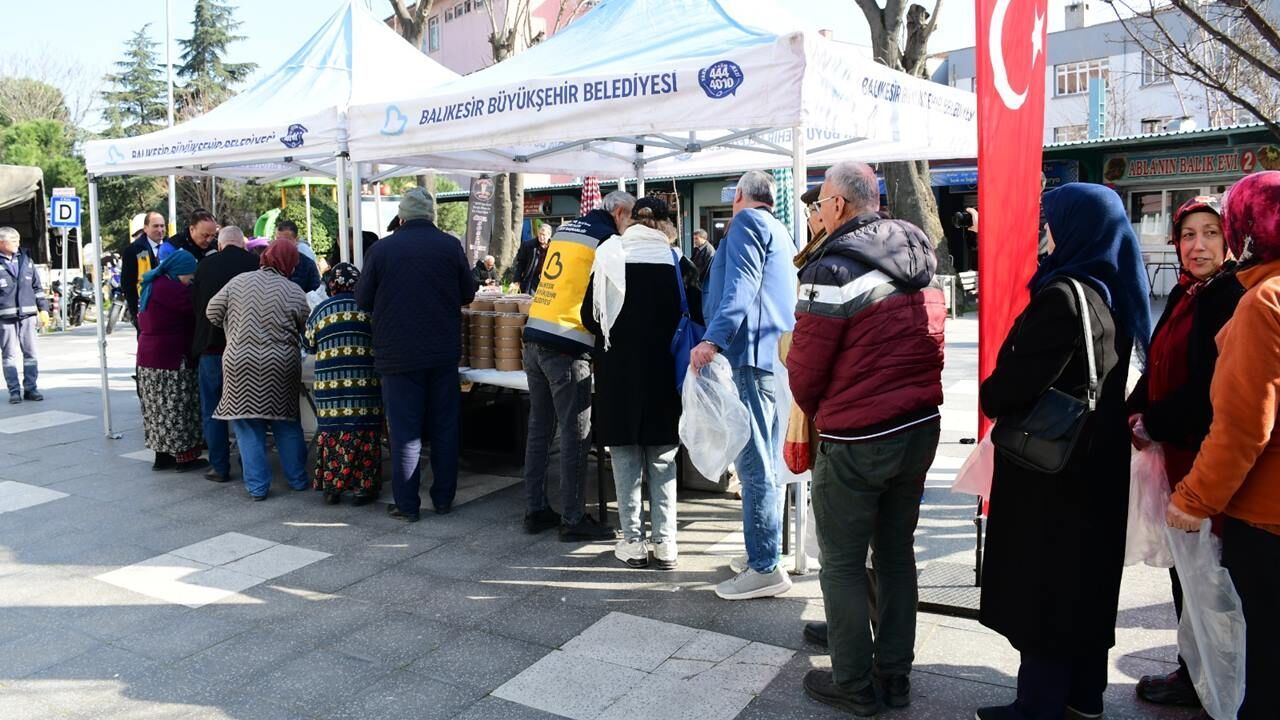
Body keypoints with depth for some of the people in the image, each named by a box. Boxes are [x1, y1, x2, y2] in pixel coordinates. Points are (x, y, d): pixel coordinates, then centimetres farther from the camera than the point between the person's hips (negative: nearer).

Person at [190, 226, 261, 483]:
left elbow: (194, 304, 4)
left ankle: (219, 466, 10)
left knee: (212, 411, 9)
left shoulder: (205, 266, -2)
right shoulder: (256, 263, -5)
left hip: (211, 346, 0)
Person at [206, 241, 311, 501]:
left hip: (240, 364, 0)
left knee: (248, 426, 6)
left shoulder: (238, 282, 1)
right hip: (281, 366, 0)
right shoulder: (294, 291, -3)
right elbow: (305, 330, 1)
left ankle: (257, 486, 6)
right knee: (287, 425, 13)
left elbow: (212, 313, 6)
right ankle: (298, 479, 20)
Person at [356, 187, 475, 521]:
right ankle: (444, 498, 19)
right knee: (444, 426, 11)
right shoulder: (450, 246, -2)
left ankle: (406, 505, 9)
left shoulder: (380, 249, -5)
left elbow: (363, 301, 1)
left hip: (398, 354, -1)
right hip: (444, 353, 2)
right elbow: (468, 294, 6)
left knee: (404, 431, 5)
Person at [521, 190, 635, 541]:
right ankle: (573, 520, 5)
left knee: (539, 429, 13)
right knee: (575, 436, 0)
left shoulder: (566, 228, 17)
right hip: (566, 347, -8)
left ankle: (536, 511, 21)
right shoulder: (607, 239, -6)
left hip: (534, 336, 8)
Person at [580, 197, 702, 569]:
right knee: (662, 460, 11)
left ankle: (633, 542, 12)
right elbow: (695, 315, 1)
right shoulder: (675, 261, -4)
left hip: (619, 373, -1)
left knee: (626, 458, 9)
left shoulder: (609, 257, -4)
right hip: (663, 373, 1)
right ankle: (664, 542, 13)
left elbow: (590, 318, 0)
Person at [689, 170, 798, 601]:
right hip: (775, 355, 10)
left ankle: (765, 568, -5)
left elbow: (740, 286, -18)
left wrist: (714, 339, -28)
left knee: (753, 463, -9)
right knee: (765, 463, 14)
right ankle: (764, 552, 22)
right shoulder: (781, 233, 26)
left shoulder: (748, 221, -2)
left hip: (750, 354, -10)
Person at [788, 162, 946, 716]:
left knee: (843, 564, 7)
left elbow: (805, 366, -13)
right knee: (897, 552, 17)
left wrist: (815, 412, 6)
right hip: (921, 427, 8)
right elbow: (930, 346, 12)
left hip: (856, 441, -7)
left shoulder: (835, 265, -16)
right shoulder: (919, 258, 7)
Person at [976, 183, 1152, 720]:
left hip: (1051, 470, -9)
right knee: (1085, 577, 19)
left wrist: (989, 398, -2)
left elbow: (1017, 379, -24)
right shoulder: (1116, 293, 6)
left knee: (1041, 586, 3)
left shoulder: (1063, 296, -21)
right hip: (1101, 465, 9)